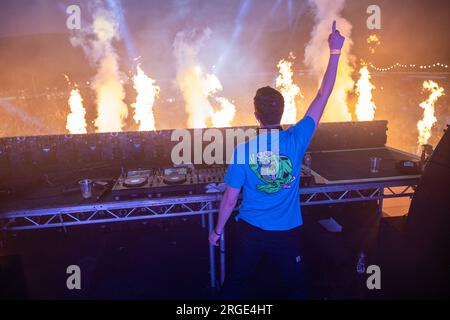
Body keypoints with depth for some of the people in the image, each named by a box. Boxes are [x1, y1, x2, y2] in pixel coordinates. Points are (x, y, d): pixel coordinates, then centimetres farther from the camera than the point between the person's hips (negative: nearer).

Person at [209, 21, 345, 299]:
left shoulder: (243, 150, -17)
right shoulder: (296, 140, -16)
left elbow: (230, 198, -11)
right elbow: (323, 95, -8)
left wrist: (218, 230, 5)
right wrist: (335, 51, -1)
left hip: (250, 231, 0)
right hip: (287, 233, 1)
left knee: (233, 285, 21)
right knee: (296, 287, 24)